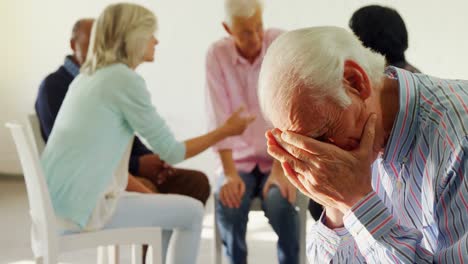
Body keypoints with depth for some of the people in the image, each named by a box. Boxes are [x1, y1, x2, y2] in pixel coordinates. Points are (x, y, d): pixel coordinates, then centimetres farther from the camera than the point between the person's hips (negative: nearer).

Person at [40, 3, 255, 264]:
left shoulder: (85, 78, 16)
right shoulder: (126, 79, -10)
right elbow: (172, 152, -7)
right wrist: (225, 131, 5)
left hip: (56, 202, 9)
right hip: (81, 207, -9)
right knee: (192, 212, 3)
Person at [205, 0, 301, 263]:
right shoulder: (217, 54, -9)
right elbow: (220, 118, -15)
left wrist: (281, 169, -25)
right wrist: (229, 173, -25)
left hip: (280, 158, -1)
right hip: (239, 159, 1)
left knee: (280, 204, -30)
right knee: (228, 203, -28)